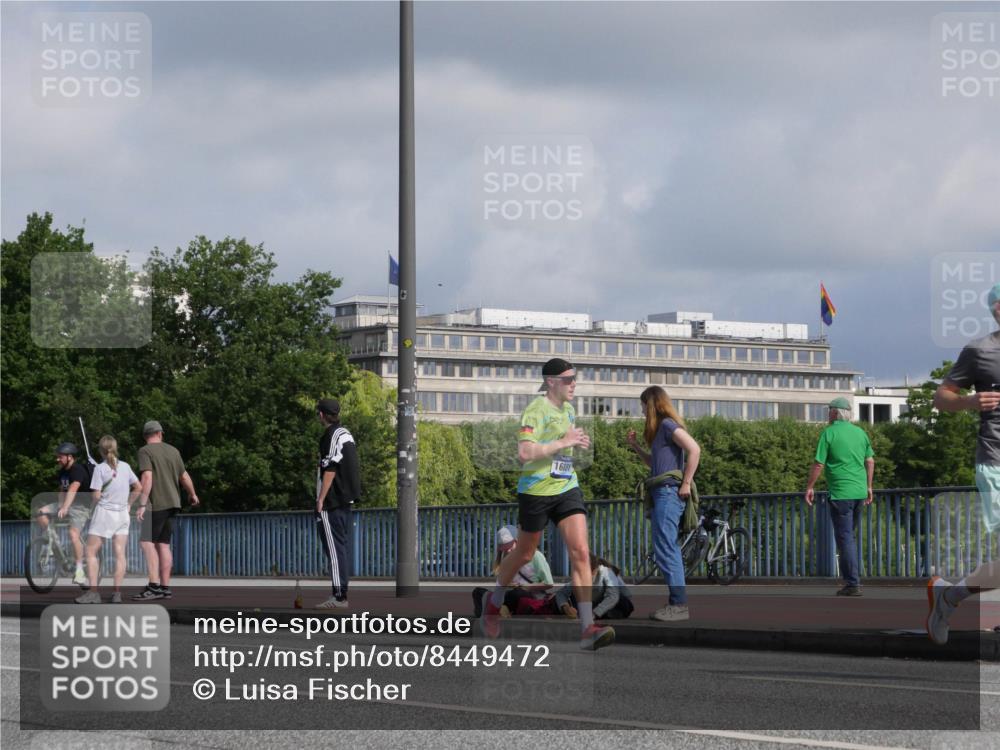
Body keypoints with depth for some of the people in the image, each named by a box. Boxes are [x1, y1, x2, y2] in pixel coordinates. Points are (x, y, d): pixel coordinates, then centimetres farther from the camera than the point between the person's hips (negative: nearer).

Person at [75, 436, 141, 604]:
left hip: (104, 513, -4)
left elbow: (96, 495, -12)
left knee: (91, 552, 4)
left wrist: (94, 507, 7)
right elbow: (138, 487, 11)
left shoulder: (100, 468, -10)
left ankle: (93, 592, -4)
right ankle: (117, 593, -2)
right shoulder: (125, 466, 4)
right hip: (122, 514, 4)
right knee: (120, 553, 3)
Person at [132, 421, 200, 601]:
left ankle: (154, 586, -22)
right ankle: (165, 587, 8)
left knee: (147, 542, -10)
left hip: (157, 504, -7)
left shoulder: (145, 451, -7)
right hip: (172, 503, 7)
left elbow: (147, 477, -19)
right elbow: (184, 477, 20)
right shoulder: (173, 451, 12)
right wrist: (193, 494, 37)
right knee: (163, 544, 9)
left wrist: (142, 505, -21)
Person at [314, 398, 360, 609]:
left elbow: (330, 470, -18)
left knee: (334, 547, -11)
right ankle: (340, 594, 14)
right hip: (346, 500, 10)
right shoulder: (346, 433, 16)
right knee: (342, 546, 11)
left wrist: (321, 499, -17)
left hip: (331, 502, -10)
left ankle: (338, 596, -15)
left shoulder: (332, 436, -12)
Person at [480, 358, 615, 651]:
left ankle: (588, 629, -17)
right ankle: (494, 601, 42)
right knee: (524, 554, 12)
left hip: (567, 488, 6)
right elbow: (524, 452, -26)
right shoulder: (536, 410, -14)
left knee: (581, 552, -11)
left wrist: (576, 443, 10)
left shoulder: (568, 410, 12)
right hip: (536, 491, -6)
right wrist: (563, 442, -23)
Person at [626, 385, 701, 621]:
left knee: (664, 549, -12)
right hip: (662, 493, 10)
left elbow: (694, 449, -21)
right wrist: (635, 447, 16)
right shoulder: (661, 428, 20)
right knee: (669, 549, 11)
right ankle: (676, 602, 13)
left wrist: (686, 483, -19)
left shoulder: (668, 425, -9)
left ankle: (679, 604, -14)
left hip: (669, 492, -10)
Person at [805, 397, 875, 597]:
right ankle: (854, 576, 18)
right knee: (850, 535, 19)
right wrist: (868, 486, 22)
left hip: (840, 493, -6)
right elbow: (870, 462, 14)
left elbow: (818, 464, -8)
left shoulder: (829, 433, -7)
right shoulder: (860, 432, 10)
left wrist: (809, 487, 1)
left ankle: (852, 584, -6)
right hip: (859, 491, 6)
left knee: (845, 537, -3)